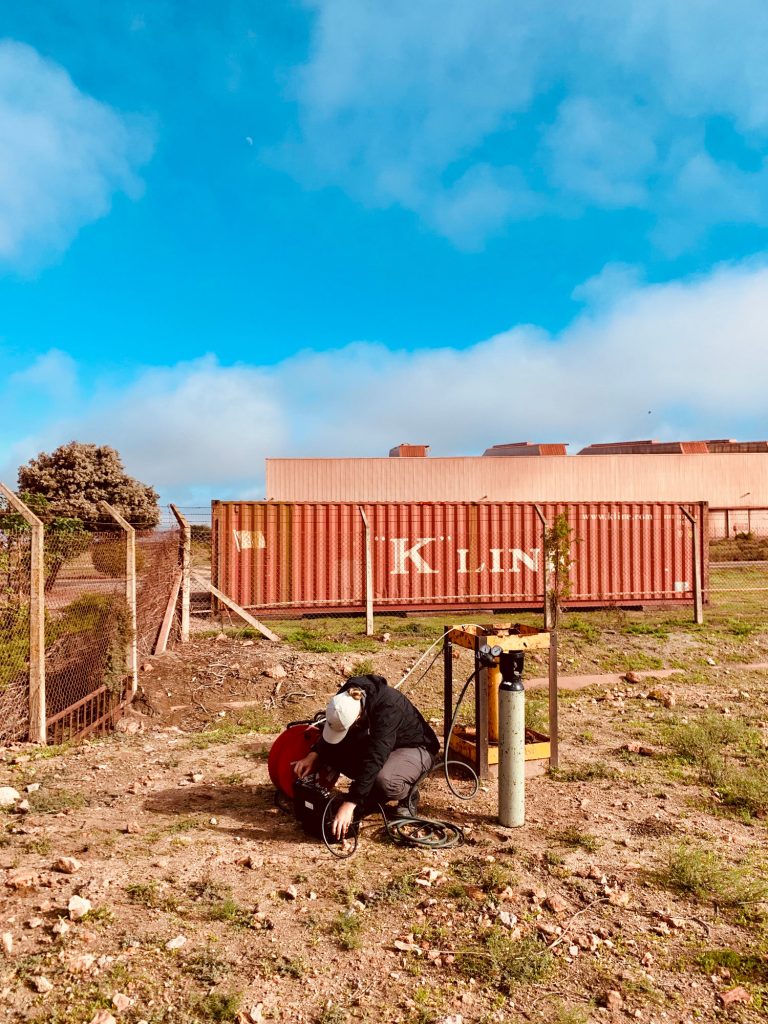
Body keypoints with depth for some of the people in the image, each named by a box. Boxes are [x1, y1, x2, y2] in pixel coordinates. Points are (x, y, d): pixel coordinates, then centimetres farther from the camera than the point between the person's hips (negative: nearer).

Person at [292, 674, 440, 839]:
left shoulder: (388, 710, -38)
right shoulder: (345, 698, -19)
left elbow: (374, 759, -43)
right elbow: (330, 732, -1)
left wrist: (349, 804, -45)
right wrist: (313, 754, -18)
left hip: (414, 748, -7)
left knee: (384, 781, -38)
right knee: (331, 750, -15)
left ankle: (408, 795, -2)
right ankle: (372, 794, 4)